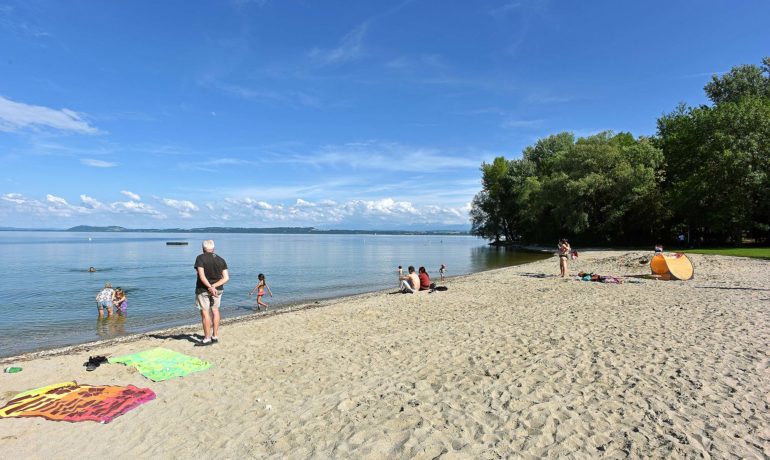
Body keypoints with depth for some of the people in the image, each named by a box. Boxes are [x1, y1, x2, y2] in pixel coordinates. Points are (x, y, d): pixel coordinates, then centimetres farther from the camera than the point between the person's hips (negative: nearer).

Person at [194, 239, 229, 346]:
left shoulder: (200, 258, -10)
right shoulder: (221, 260, 3)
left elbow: (202, 276, -23)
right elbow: (226, 278, -6)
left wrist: (210, 287, -22)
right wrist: (214, 286, -14)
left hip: (203, 289, -5)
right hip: (218, 289, 5)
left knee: (205, 313, 1)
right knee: (215, 310, 15)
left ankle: (207, 339, 4)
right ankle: (215, 336, 21)